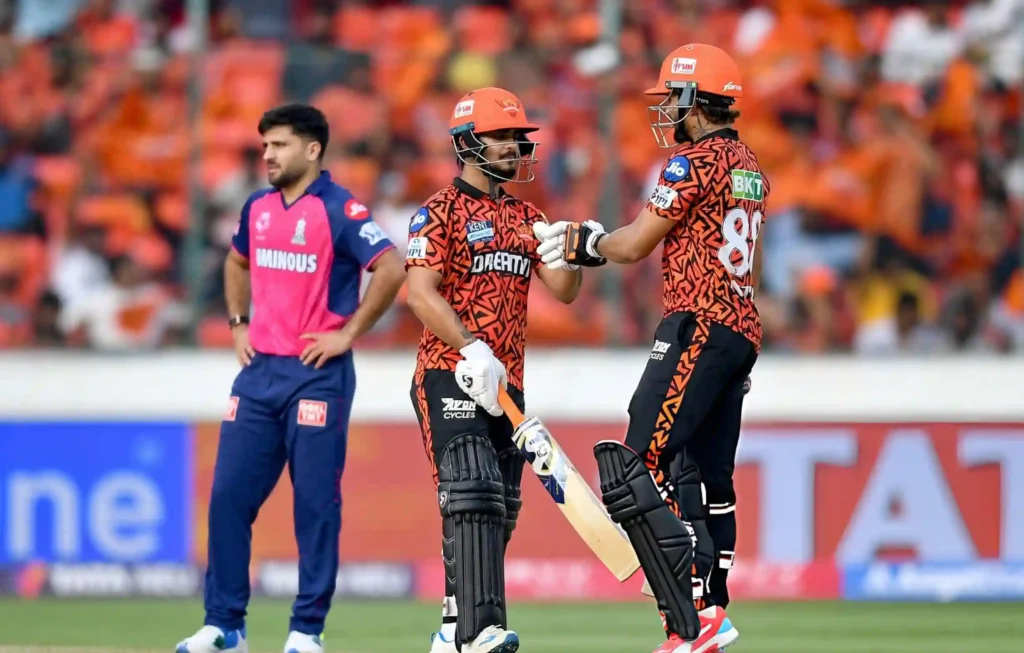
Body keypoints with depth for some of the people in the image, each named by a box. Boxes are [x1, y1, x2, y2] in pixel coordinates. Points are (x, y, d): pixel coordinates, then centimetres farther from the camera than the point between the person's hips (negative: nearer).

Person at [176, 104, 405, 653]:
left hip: (318, 375, -7)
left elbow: (391, 270, -18)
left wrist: (348, 334, -15)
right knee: (229, 495, 3)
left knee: (316, 502, -2)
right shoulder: (258, 208, 11)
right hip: (259, 370, 7)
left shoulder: (340, 211, -10)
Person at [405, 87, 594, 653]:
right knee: (473, 498, -20)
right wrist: (472, 349, -26)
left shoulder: (526, 217, 18)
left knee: (499, 509, 8)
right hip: (450, 377, -8)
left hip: (507, 383, 8)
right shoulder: (439, 212, -4)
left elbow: (562, 290, 12)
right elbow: (422, 292, -15)